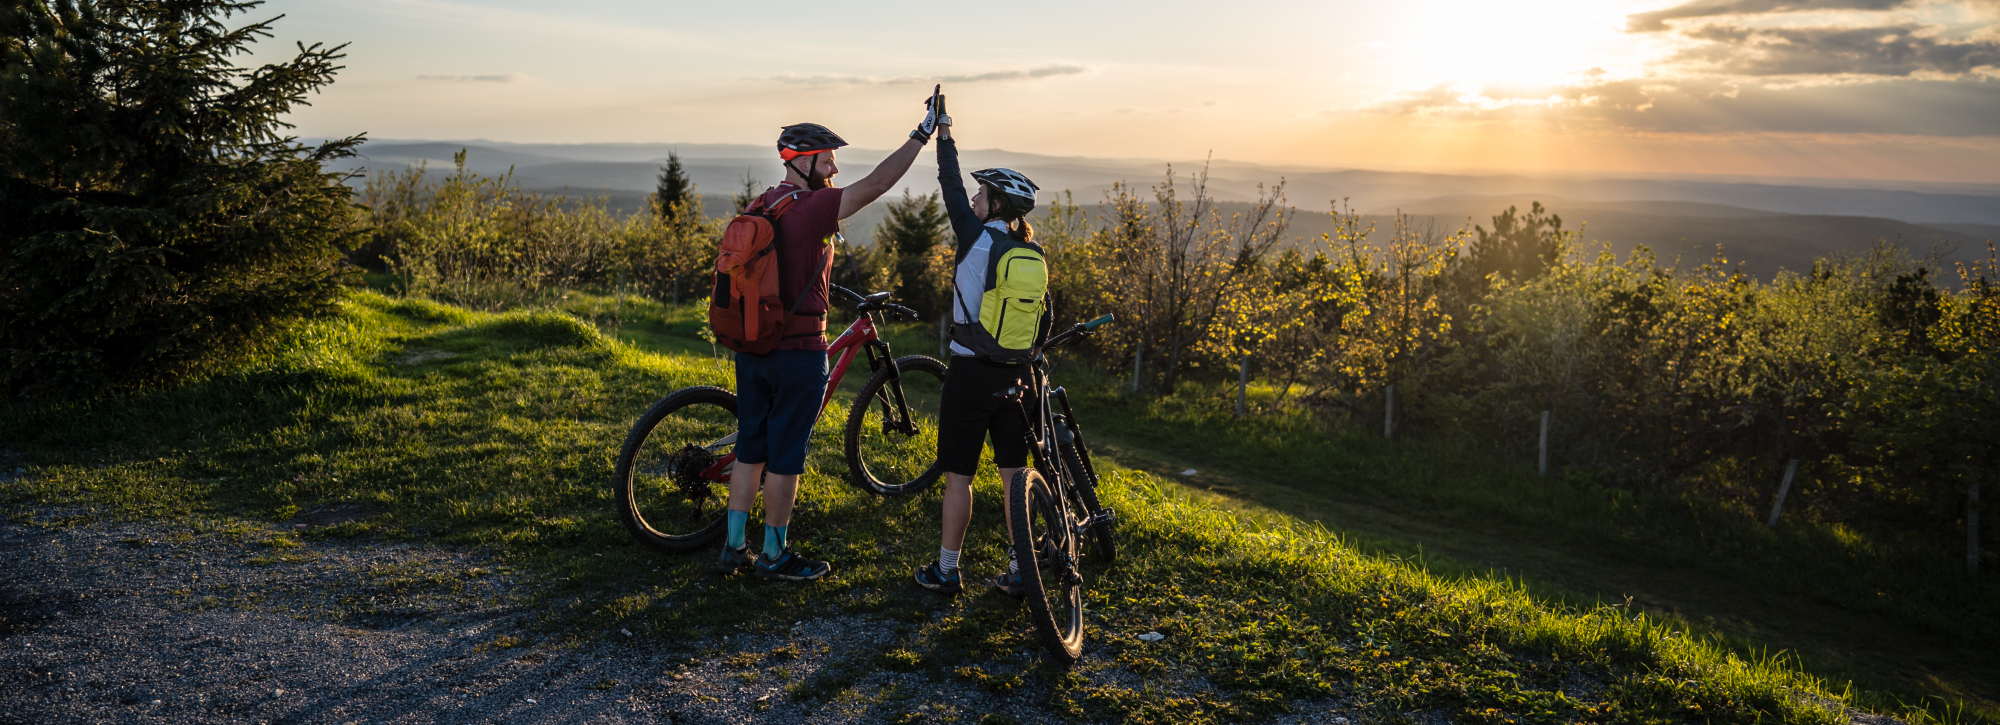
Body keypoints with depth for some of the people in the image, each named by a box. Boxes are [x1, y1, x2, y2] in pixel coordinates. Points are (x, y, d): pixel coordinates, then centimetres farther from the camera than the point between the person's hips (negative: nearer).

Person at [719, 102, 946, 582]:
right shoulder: (812, 208, -17)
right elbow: (877, 183, -20)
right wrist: (923, 135, -14)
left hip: (752, 348, 8)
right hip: (798, 353, -8)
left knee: (749, 451, 15)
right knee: (784, 458, 4)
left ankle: (734, 548, 22)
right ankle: (774, 556, 15)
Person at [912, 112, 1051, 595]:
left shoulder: (977, 239, -12)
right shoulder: (1033, 254, 5)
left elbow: (950, 188, -2)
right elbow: (1044, 320, 10)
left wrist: (944, 134, 9)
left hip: (970, 374, -5)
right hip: (1015, 375, 6)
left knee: (958, 475, 4)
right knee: (1014, 473, 10)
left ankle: (946, 571, 12)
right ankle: (1018, 571, 15)